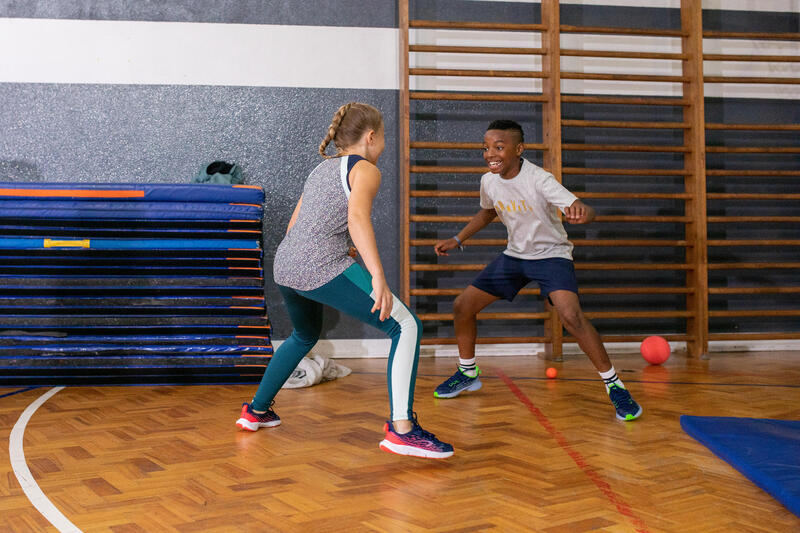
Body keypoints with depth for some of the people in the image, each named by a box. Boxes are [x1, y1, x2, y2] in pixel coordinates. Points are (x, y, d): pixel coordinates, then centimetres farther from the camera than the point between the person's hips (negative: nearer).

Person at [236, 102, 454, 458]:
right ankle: (401, 429, -19)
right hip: (322, 267, -9)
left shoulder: (322, 168, 24)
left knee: (305, 336, 35)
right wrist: (378, 278, -28)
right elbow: (357, 218, -20)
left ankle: (256, 411, 44)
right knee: (406, 326, -7)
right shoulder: (364, 169, 0)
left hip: (284, 266, 9)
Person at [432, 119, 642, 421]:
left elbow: (585, 211, -35)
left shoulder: (538, 179, -25)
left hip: (551, 255, -6)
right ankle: (468, 373, 27)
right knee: (462, 306, 3)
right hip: (514, 255, 7)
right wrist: (457, 240, 13)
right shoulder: (489, 181, -6)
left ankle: (614, 385, -13)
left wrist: (581, 212, -59)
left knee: (570, 315, -31)